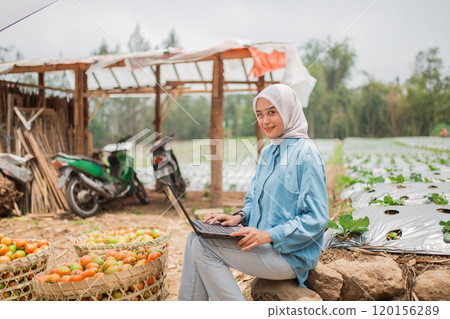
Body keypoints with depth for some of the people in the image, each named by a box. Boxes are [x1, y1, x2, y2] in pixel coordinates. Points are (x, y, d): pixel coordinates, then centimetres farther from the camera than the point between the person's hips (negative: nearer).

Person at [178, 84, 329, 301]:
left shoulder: (305, 153, -14)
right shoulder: (267, 153, 13)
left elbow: (317, 219, -17)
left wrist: (269, 235, -23)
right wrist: (240, 217, 0)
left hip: (290, 254, -8)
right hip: (263, 243, 8)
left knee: (204, 246, -18)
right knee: (196, 237, -5)